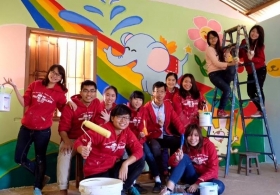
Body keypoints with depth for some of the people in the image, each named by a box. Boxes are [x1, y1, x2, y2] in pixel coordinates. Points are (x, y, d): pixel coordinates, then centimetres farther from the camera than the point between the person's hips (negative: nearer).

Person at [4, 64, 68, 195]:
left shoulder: (59, 92, -6)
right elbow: (24, 103, 1)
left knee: (40, 159, 10)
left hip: (43, 130, -3)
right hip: (26, 127, 4)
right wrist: (15, 87, -6)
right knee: (19, 158, 10)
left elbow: (64, 110, 0)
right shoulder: (35, 85, 1)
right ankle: (41, 177, 31)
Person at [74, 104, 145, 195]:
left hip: (114, 168, 6)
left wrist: (125, 164, -25)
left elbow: (138, 150, -9)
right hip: (96, 171, -5)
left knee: (140, 162, -11)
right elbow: (79, 141, -18)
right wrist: (82, 150, -42)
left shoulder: (127, 132, -4)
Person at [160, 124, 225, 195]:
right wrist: (176, 159, -40)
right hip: (191, 177, 1)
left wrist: (198, 183, -25)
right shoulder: (184, 147, -5)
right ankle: (168, 189, -36)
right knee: (184, 157, -25)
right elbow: (171, 163, -16)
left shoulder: (209, 145, -12)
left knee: (220, 186, -34)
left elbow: (213, 169, -16)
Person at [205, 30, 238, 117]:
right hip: (214, 74, -6)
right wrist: (230, 63, -25)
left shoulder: (218, 48, 18)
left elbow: (221, 61, 16)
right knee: (227, 89, -25)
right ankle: (220, 110, -8)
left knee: (232, 69, -27)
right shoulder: (209, 49, -6)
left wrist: (227, 52, 6)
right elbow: (216, 63, -16)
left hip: (221, 72, 6)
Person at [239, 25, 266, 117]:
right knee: (250, 91, 4)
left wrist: (252, 58, -30)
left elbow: (262, 59, -13)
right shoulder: (244, 42, 1)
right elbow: (240, 55, 4)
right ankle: (260, 109, 20)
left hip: (260, 70, -4)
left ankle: (261, 110, -3)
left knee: (258, 89, -14)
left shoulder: (260, 45, -7)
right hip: (250, 72, 5)